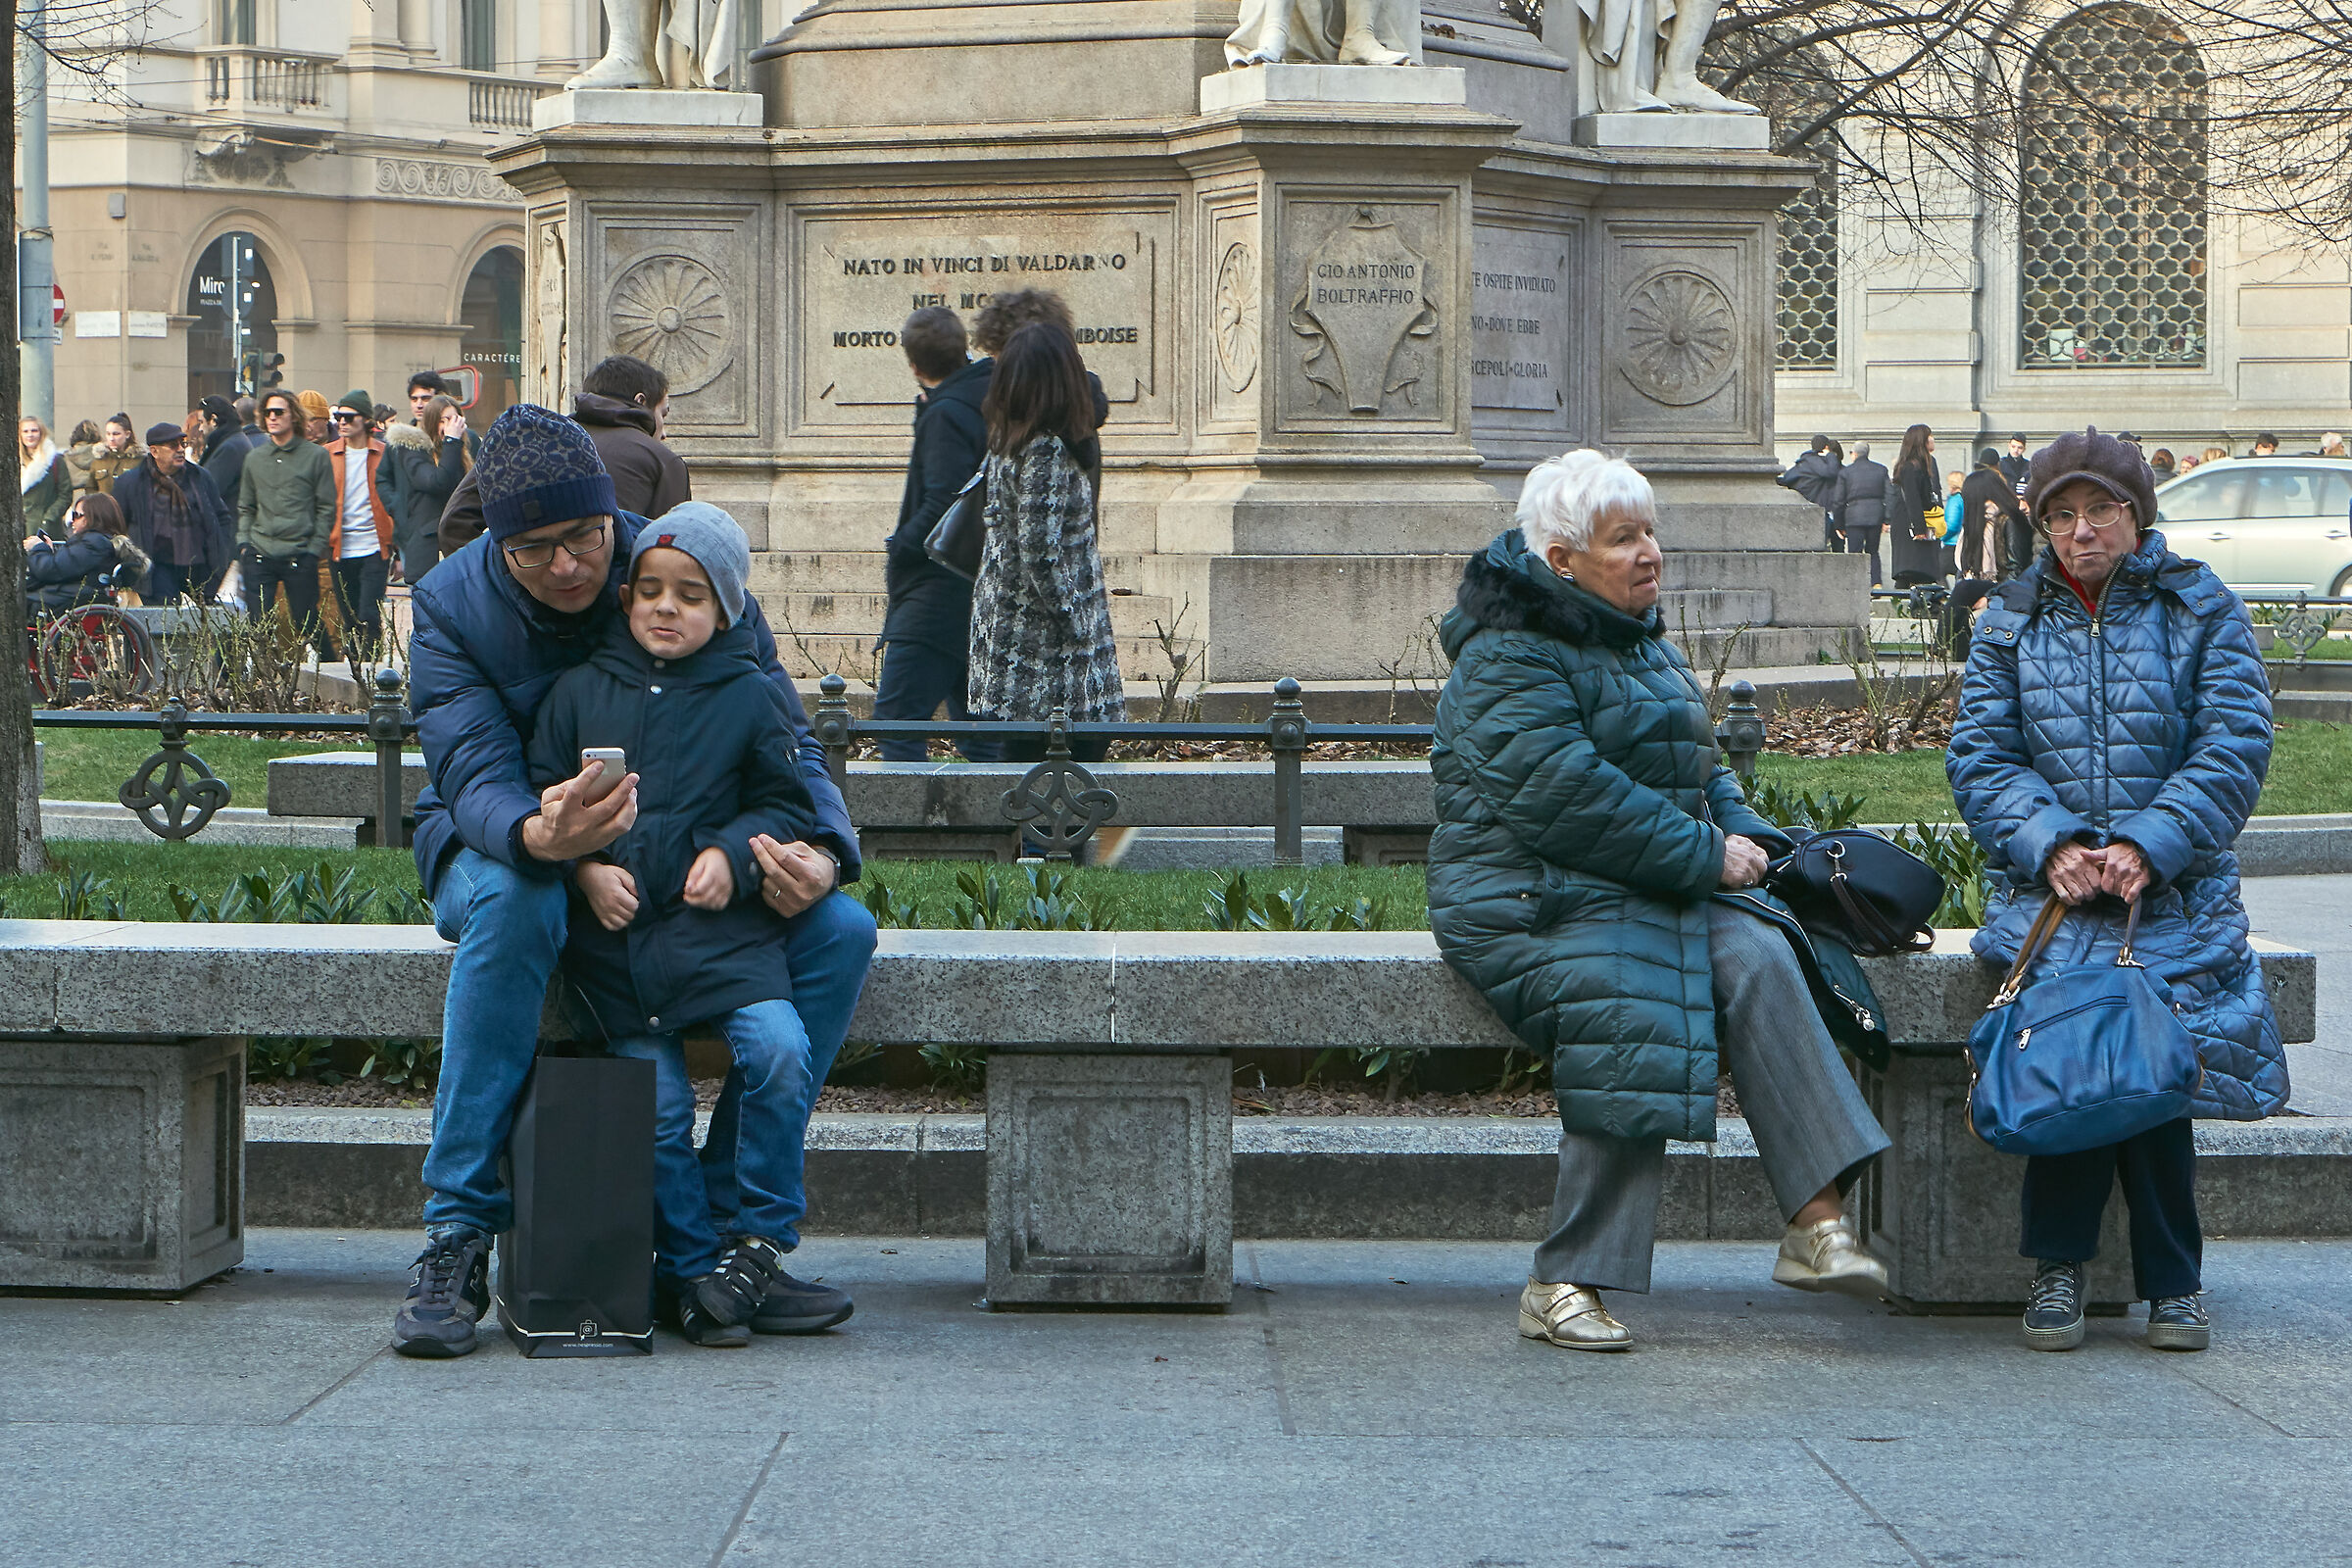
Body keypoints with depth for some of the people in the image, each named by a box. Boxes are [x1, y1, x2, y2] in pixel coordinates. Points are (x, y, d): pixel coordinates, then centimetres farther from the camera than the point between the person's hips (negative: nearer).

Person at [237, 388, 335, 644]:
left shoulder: (316, 456, 3)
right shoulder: (254, 458, 14)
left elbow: (327, 507, 2)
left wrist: (314, 548, -5)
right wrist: (244, 544, 6)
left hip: (300, 556, -3)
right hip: (259, 556, 3)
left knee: (306, 626, 1)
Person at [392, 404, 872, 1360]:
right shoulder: (450, 605, -13)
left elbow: (786, 744, -7)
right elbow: (478, 774, -24)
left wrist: (822, 851, -29)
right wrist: (538, 835, -49)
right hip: (500, 846, -3)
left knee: (841, 931, -21)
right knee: (516, 903, -40)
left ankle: (730, 1225, -15)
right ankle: (457, 1242, -36)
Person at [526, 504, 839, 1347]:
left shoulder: (746, 698, 7)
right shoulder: (579, 690, 9)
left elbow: (786, 801, 10)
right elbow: (542, 796, 11)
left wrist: (733, 853, -8)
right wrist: (584, 866, -6)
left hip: (718, 920, -1)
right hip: (612, 929, 1)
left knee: (779, 1049, -23)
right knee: (656, 1104, -7)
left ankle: (761, 1234, -5)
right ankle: (690, 1270, 6)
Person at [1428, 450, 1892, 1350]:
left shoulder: (1645, 643, 21)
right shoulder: (1510, 657, -9)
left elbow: (1700, 772, 27)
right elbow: (1563, 795, -20)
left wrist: (1750, 842, 5)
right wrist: (1704, 855, -17)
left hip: (1656, 887, 8)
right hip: (1529, 896, -8)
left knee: (1758, 957, -23)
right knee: (1627, 1013, -34)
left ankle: (1816, 1219, -31)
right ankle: (1564, 1283, -30)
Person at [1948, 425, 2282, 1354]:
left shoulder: (2200, 610, 9)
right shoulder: (2012, 623, 15)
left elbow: (2232, 750, -1)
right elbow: (1980, 757, 6)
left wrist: (2148, 845, -14)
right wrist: (2051, 844, -11)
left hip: (2176, 892, -1)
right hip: (2048, 888, 1)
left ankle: (2172, 1282, -6)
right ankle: (2058, 1267, -10)